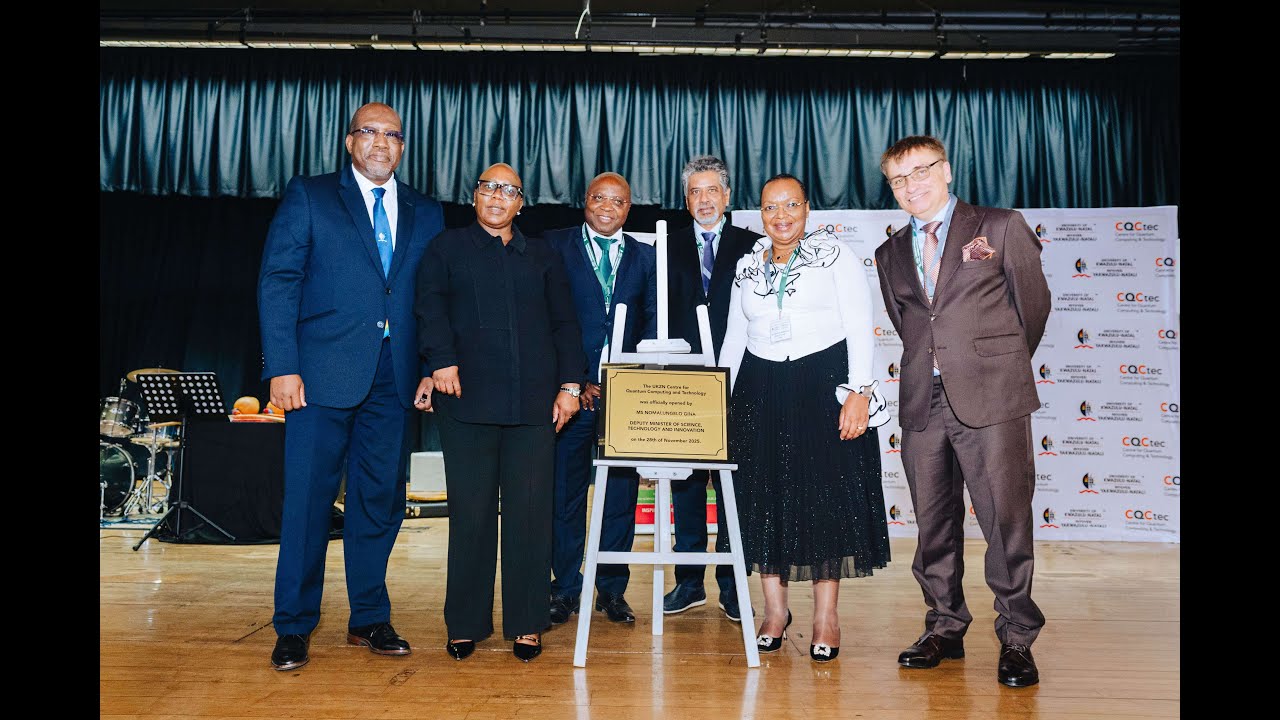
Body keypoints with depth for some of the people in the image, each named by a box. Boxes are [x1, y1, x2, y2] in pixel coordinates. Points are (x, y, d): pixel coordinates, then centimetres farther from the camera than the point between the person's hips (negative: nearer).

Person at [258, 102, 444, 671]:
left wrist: (432, 367, 1)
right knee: (308, 498, 1)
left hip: (394, 379, 3)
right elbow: (277, 282, -1)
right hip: (324, 372, -3)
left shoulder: (425, 214, 15)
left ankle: (369, 618, 21)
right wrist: (282, 367, -10)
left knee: (381, 500, 8)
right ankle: (294, 625, 14)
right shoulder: (308, 196, 6)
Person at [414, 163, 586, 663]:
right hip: (468, 397, -1)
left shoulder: (542, 256, 20)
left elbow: (564, 323, 15)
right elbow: (431, 307, 1)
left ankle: (526, 625, 11)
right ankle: (465, 624, 13)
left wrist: (569, 384, 4)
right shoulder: (447, 248, 15)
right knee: (470, 512, 1)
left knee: (530, 510, 1)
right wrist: (442, 360, -15)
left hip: (534, 400, 2)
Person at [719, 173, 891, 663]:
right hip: (760, 392, 4)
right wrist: (720, 400, 10)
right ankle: (775, 609, 18)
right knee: (764, 497, 5)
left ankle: (826, 616, 10)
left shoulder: (836, 256, 2)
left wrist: (859, 393, -13)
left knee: (826, 495, -1)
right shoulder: (747, 267, 13)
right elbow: (734, 338, 16)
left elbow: (860, 329, -4)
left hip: (824, 384, -3)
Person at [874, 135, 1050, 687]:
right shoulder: (890, 254, 16)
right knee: (934, 523, 8)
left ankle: (1016, 638, 9)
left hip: (991, 397, -4)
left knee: (1006, 520, -3)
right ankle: (945, 628, 21)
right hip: (923, 401, 4)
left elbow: (1033, 303, 11)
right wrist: (934, 365, 14)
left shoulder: (1001, 227, 4)